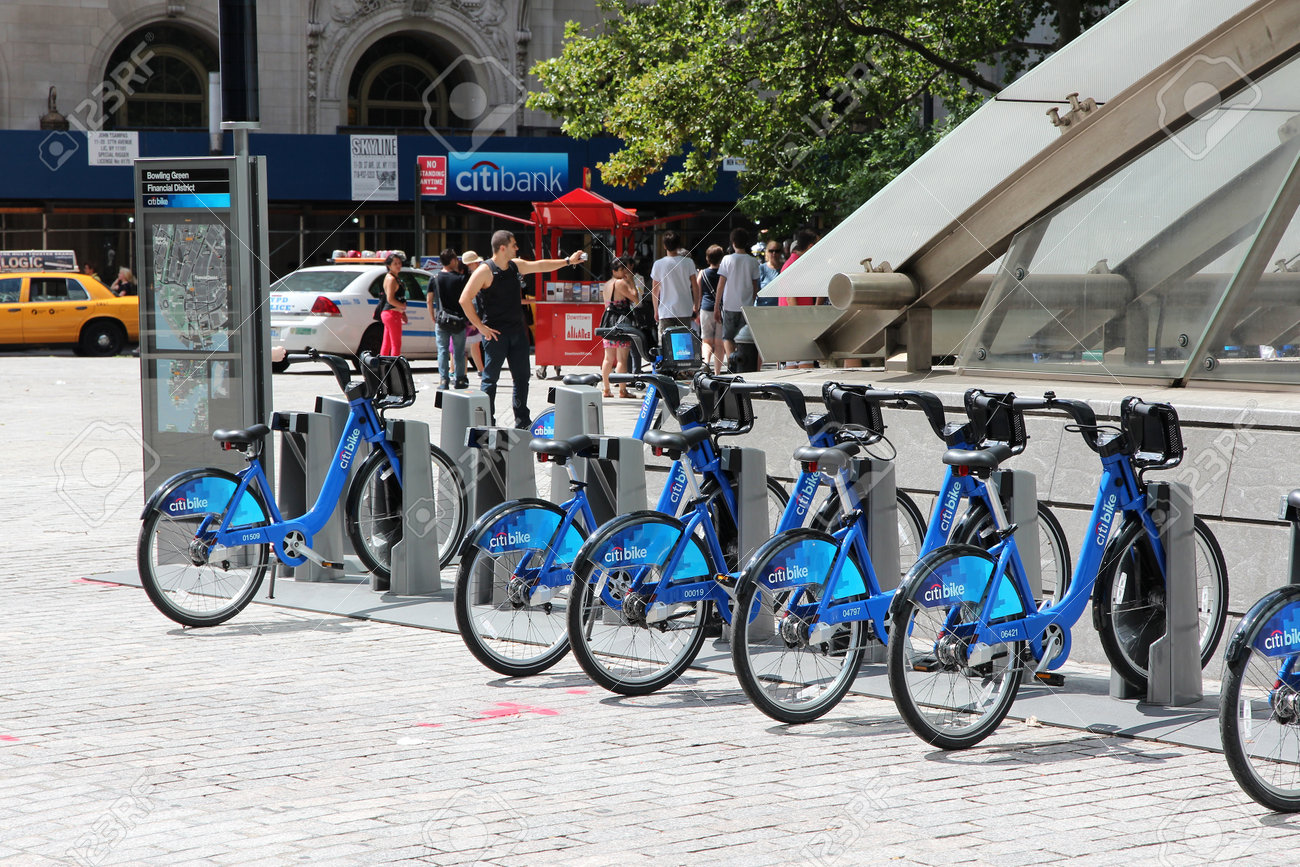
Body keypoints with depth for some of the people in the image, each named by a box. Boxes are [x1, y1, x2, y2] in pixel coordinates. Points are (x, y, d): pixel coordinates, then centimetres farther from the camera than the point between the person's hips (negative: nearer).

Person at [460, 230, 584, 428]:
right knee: (490, 378, -2)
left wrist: (568, 261, 30)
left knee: (522, 376, 9)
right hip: (495, 334, -7)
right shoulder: (485, 271, -13)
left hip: (517, 331, 7)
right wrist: (480, 327, -15)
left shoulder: (515, 265, 10)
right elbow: (464, 300, -16)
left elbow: (540, 266, 27)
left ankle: (522, 420, 18)